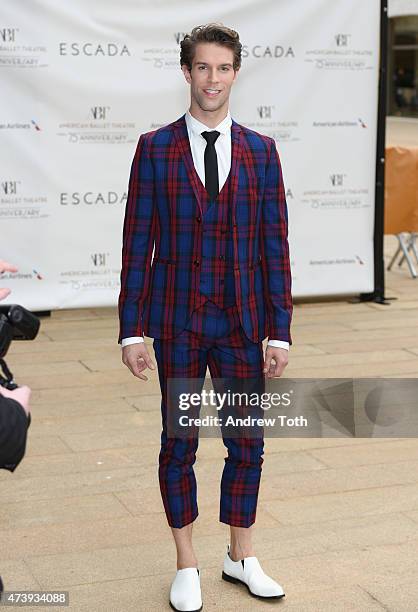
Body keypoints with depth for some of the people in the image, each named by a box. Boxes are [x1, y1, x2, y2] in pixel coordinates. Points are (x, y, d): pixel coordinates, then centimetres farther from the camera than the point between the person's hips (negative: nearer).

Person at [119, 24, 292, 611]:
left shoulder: (261, 150, 3)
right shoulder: (155, 148, -1)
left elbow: (275, 245, 3)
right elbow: (137, 244, -2)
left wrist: (280, 331, -1)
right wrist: (132, 329, -6)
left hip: (243, 322, 2)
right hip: (178, 321, -1)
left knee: (247, 443, 9)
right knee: (179, 443, 8)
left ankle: (241, 557, 28)